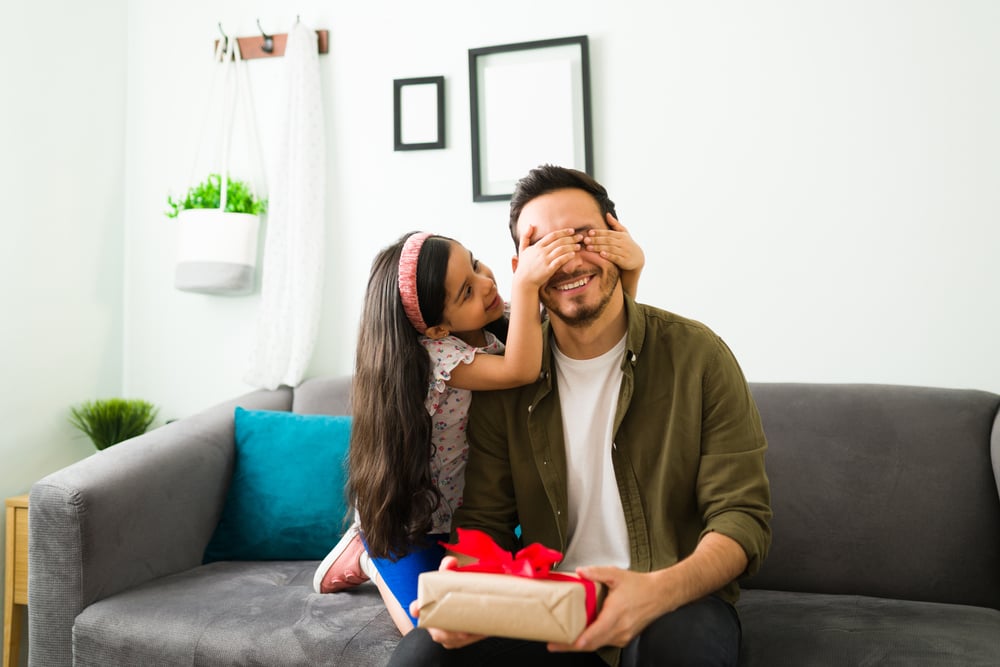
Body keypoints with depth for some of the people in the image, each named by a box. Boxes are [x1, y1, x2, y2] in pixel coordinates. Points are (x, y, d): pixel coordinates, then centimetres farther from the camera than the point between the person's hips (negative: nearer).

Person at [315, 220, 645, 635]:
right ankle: (371, 558, 18)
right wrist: (525, 283, -53)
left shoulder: (506, 325, -12)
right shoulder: (432, 352, -31)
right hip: (411, 518, -6)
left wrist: (630, 268, -34)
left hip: (474, 508, 6)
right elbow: (520, 371, -44)